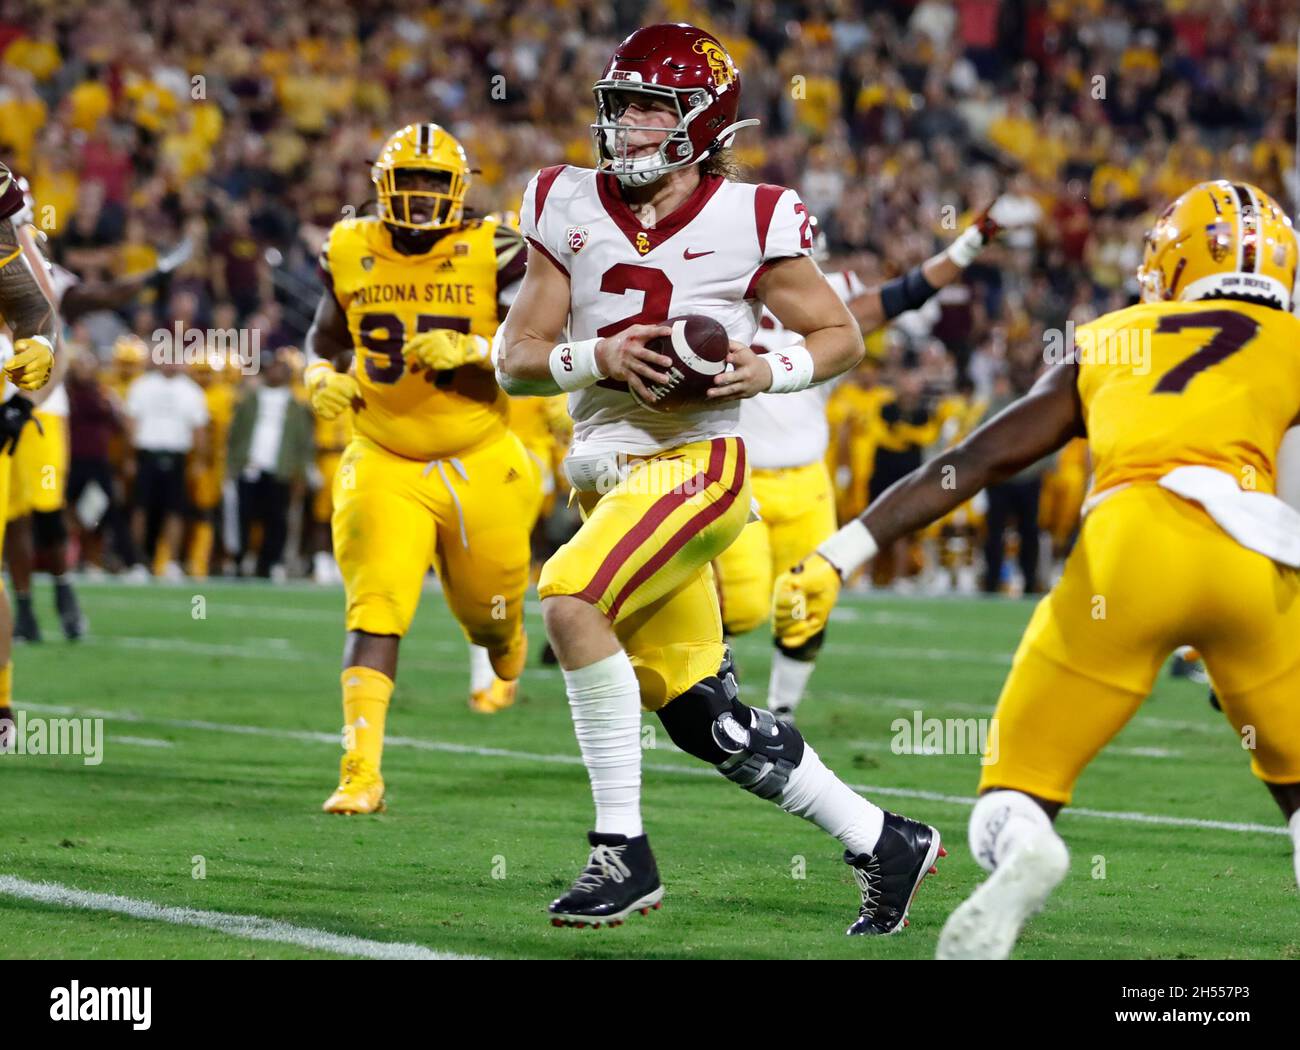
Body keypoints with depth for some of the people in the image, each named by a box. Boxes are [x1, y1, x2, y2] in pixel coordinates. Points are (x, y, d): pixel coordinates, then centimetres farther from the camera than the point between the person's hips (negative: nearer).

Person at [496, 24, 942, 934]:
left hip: (695, 463, -6)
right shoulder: (569, 210, 5)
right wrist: (597, 357, -15)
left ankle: (623, 850, -21)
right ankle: (886, 843, 25)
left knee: (570, 598, -29)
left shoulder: (750, 220, -5)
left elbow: (842, 336, 6)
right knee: (701, 716, 9)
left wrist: (769, 371, -13)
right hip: (611, 473, 6)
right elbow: (516, 357, 4)